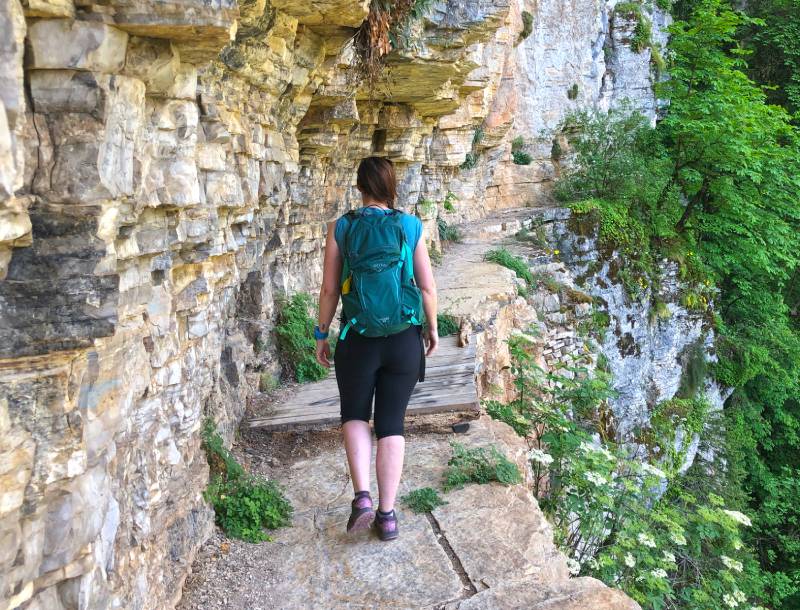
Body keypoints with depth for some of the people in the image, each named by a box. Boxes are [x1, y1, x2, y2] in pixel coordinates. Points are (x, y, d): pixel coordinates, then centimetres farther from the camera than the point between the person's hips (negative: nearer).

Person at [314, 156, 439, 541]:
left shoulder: (341, 228, -4)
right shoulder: (411, 226, -3)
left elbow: (329, 288, -2)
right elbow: (427, 286, 0)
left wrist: (321, 334, 9)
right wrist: (432, 327, 15)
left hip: (357, 340, -1)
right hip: (405, 340, 1)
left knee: (355, 415, 19)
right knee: (392, 424, 10)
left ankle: (362, 496, 2)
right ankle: (387, 514, 14)